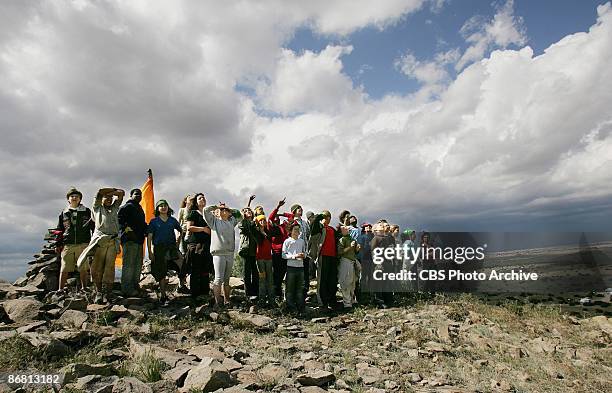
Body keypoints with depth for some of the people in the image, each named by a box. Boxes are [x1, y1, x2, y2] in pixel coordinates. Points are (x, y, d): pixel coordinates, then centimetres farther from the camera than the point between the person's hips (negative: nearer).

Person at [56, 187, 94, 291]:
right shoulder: (63, 213, 14)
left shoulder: (87, 211, 10)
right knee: (64, 269, 0)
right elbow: (59, 230, 16)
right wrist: (58, 244, 8)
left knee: (83, 268, 3)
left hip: (83, 244, -1)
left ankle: (84, 288, 14)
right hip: (67, 245, 1)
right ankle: (60, 289, 8)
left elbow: (93, 227, 10)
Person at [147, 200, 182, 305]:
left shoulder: (173, 220, 9)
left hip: (171, 248, 1)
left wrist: (178, 243, 13)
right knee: (161, 273, 3)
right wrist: (150, 252, -5)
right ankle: (163, 296, 12)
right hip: (158, 248, -1)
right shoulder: (154, 221, 4)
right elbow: (149, 237, 1)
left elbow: (180, 231, 24)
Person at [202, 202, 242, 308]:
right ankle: (217, 301, -3)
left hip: (230, 254, 4)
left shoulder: (231, 221, 19)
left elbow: (239, 215, 32)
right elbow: (206, 210, -1)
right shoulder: (214, 221, 8)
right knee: (218, 279, -8)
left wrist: (230, 210, 23)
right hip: (218, 253, -4)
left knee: (227, 280, 9)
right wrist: (216, 207, 12)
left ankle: (226, 301, 15)